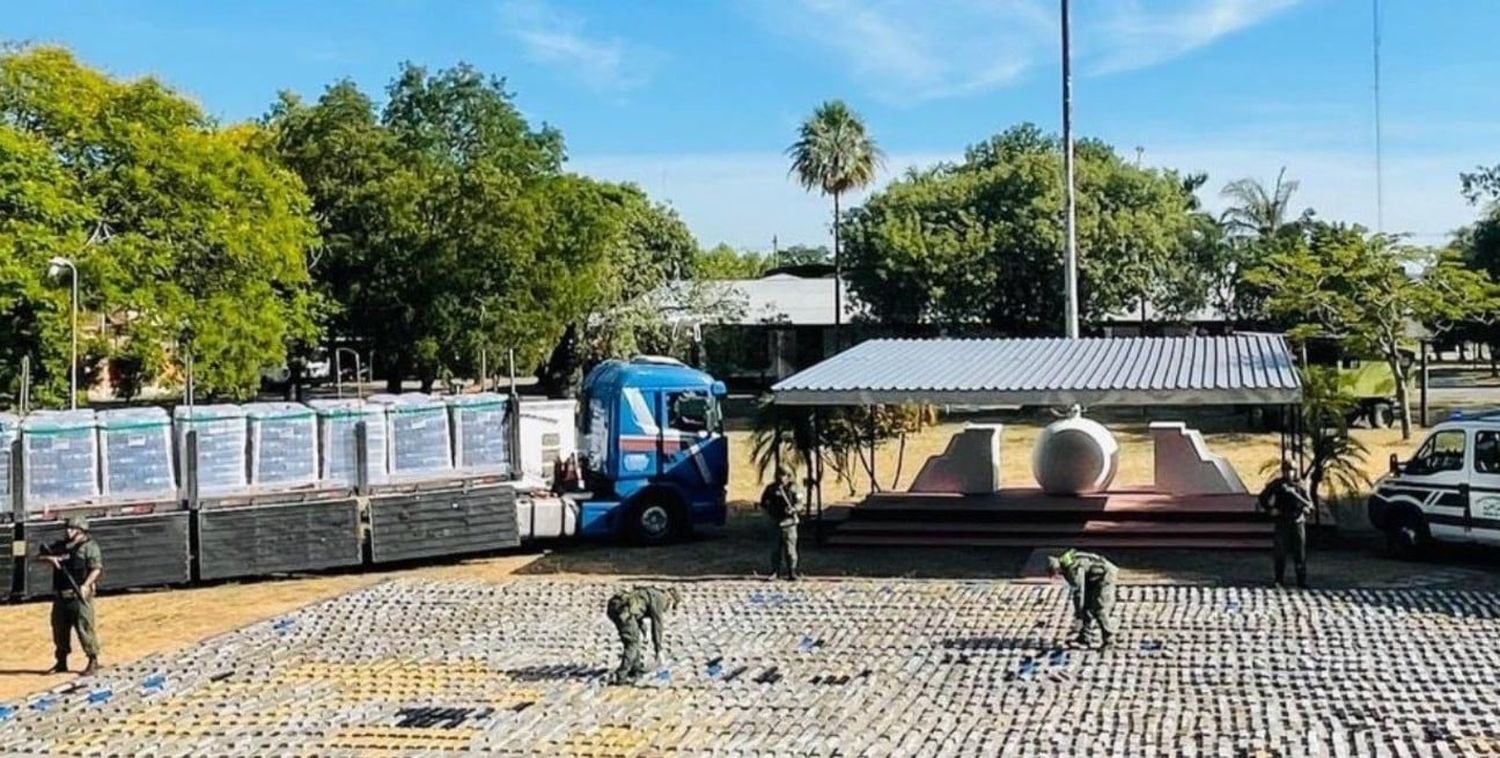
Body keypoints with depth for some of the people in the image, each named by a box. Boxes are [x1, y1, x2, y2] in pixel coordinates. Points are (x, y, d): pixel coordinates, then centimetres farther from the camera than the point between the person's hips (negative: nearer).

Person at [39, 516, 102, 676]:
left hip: (79, 595, -7)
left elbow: (97, 568, -14)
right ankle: (61, 663, 24)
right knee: (59, 628, 12)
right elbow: (42, 554, 17)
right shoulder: (61, 545, 14)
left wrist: (85, 586, -26)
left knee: (84, 628, -8)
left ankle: (93, 661, -1)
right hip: (61, 595, 7)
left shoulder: (89, 546, -5)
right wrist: (49, 558, -6)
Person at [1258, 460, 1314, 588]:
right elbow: (1261, 499, 6)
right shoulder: (1276, 484, 0)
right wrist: (1270, 510, -7)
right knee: (1280, 552, -2)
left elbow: (1309, 504, 2)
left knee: (1300, 553, 0)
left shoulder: (1300, 485, 3)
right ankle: (1279, 580, 8)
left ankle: (1302, 581, 6)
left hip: (1298, 522, 1)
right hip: (1282, 523, -1)